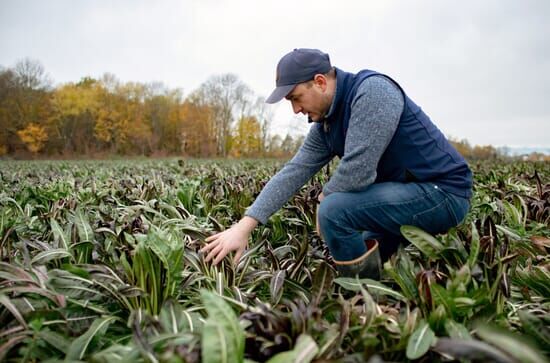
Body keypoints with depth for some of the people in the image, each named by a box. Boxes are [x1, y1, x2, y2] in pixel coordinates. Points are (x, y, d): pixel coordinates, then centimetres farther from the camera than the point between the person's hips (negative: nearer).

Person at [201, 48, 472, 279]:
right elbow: (293, 172, 1)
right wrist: (244, 226, -6)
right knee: (349, 254, 20)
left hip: (443, 191, -9)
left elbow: (356, 172, -29)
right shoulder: (325, 125, 5)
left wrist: (324, 198, -7)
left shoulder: (373, 91, -21)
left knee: (334, 210, -25)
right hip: (405, 193, 9)